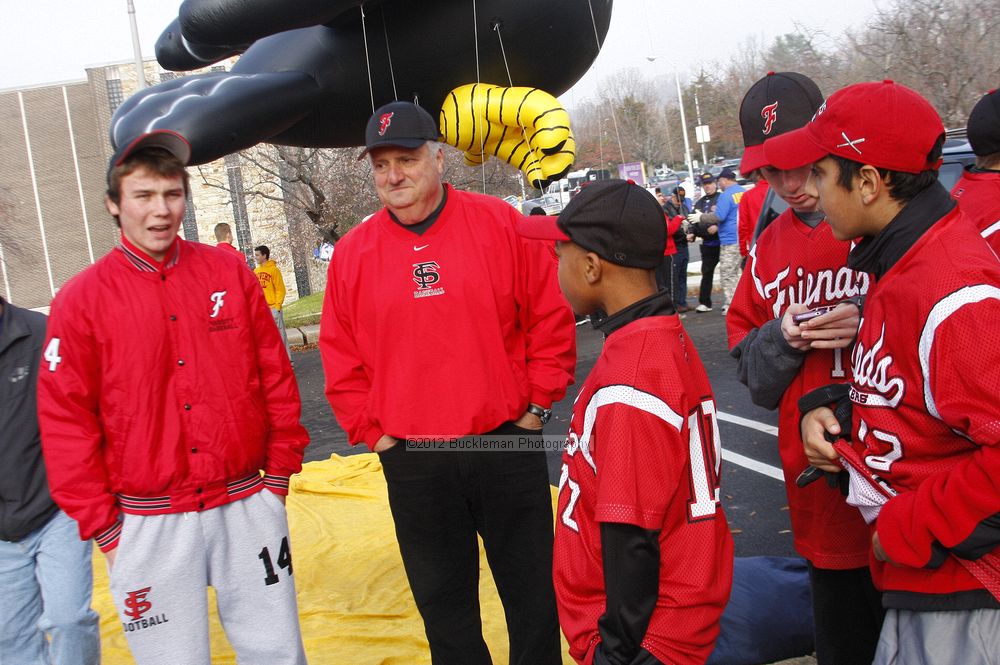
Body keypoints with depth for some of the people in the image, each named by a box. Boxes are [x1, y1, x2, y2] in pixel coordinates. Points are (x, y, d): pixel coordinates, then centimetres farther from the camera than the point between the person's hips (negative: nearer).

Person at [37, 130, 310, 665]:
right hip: (149, 528, -2)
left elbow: (275, 376, 6)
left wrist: (280, 473, 5)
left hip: (247, 507, 2)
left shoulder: (228, 272, 2)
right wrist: (104, 526, -3)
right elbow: (65, 421, -3)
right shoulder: (81, 299, -3)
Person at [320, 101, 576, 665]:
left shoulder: (501, 225, -3)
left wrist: (537, 406, -2)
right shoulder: (354, 252, 2)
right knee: (443, 601, 15)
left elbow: (551, 318, 0)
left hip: (508, 446, -1)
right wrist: (372, 433, 3)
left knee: (533, 590, 13)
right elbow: (341, 359, 7)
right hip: (412, 462, 2)